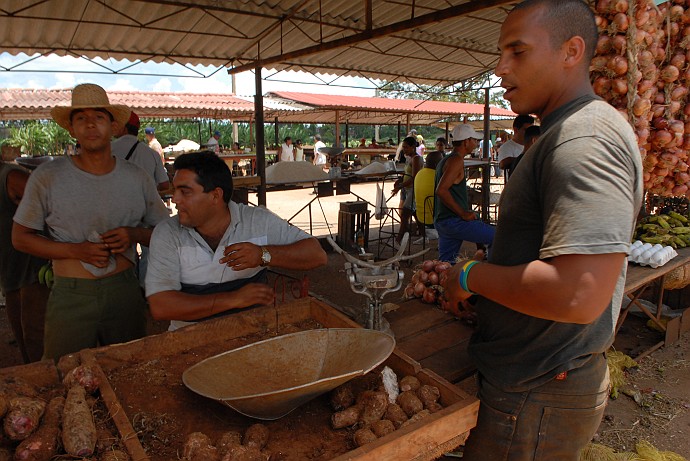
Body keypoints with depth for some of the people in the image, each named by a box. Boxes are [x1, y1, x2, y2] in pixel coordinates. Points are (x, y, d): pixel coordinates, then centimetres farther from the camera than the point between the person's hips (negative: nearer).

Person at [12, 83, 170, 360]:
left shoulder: (137, 178, 2)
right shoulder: (47, 177, -3)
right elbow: (20, 238, 1)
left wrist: (135, 235, -12)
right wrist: (77, 251, -14)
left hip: (125, 293, 2)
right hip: (70, 297, -1)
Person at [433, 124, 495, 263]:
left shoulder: (445, 160, 21)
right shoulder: (457, 160, -10)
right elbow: (441, 190, -23)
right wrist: (463, 213, -18)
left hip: (441, 221, 10)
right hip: (454, 221, -10)